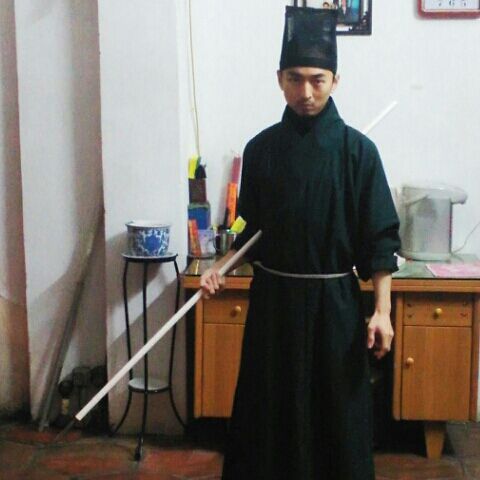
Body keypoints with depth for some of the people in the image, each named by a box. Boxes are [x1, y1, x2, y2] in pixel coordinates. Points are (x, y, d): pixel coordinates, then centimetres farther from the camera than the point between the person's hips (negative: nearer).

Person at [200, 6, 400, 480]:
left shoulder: (357, 150, -7)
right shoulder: (261, 148, 2)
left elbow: (379, 239, -6)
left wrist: (382, 310, -11)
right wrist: (220, 267, -3)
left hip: (334, 301, -2)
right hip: (273, 298, 3)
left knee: (337, 411, 6)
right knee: (269, 407, 10)